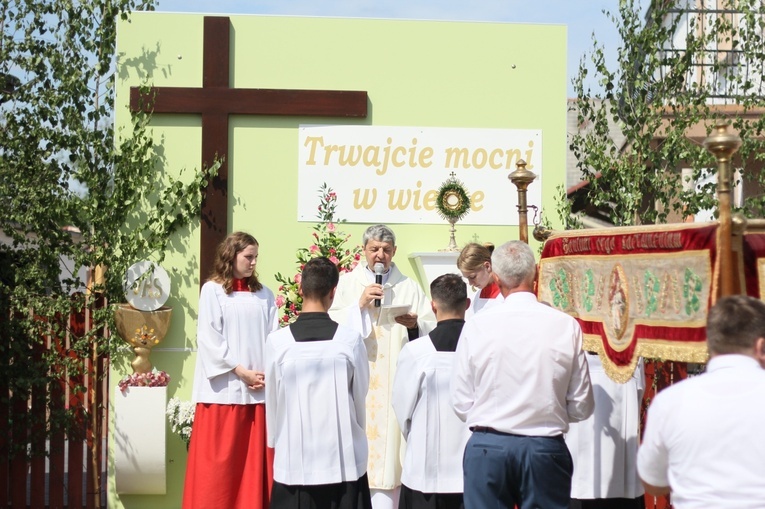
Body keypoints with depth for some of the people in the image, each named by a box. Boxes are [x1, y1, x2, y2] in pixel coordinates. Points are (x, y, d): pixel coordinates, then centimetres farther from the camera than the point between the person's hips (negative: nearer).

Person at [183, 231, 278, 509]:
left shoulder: (263, 294, 11)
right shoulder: (212, 290, 1)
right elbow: (209, 339, -5)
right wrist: (241, 372, -11)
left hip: (259, 388, 3)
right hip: (224, 388, -3)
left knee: (256, 459, 6)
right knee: (219, 461, -1)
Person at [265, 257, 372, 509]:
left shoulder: (278, 341, -9)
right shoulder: (350, 340, -9)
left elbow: (273, 401, 2)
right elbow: (360, 397, 3)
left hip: (294, 461, 0)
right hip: (343, 460, 0)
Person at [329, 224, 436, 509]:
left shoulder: (409, 287, 10)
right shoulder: (346, 283, 9)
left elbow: (432, 329, 1)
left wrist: (415, 324, -19)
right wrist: (359, 304, -12)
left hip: (395, 384, 0)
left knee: (389, 442, -2)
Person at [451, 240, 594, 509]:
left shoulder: (476, 325, -7)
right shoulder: (566, 326, -6)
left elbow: (461, 403, -2)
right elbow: (581, 407, -1)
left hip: (487, 448, 0)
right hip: (546, 449, 0)